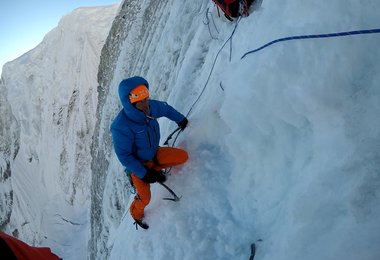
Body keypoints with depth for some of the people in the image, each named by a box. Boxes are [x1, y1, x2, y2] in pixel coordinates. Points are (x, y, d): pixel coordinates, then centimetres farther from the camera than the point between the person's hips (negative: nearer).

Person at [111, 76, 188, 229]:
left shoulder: (151, 107, -20)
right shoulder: (121, 127, -36)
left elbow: (166, 109, 4)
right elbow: (124, 156, -24)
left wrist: (181, 120, 21)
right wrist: (144, 173, -22)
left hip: (154, 154, 5)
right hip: (137, 164, -5)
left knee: (183, 156, -7)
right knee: (144, 198, -7)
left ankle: (155, 168, 17)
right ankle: (136, 214, 31)